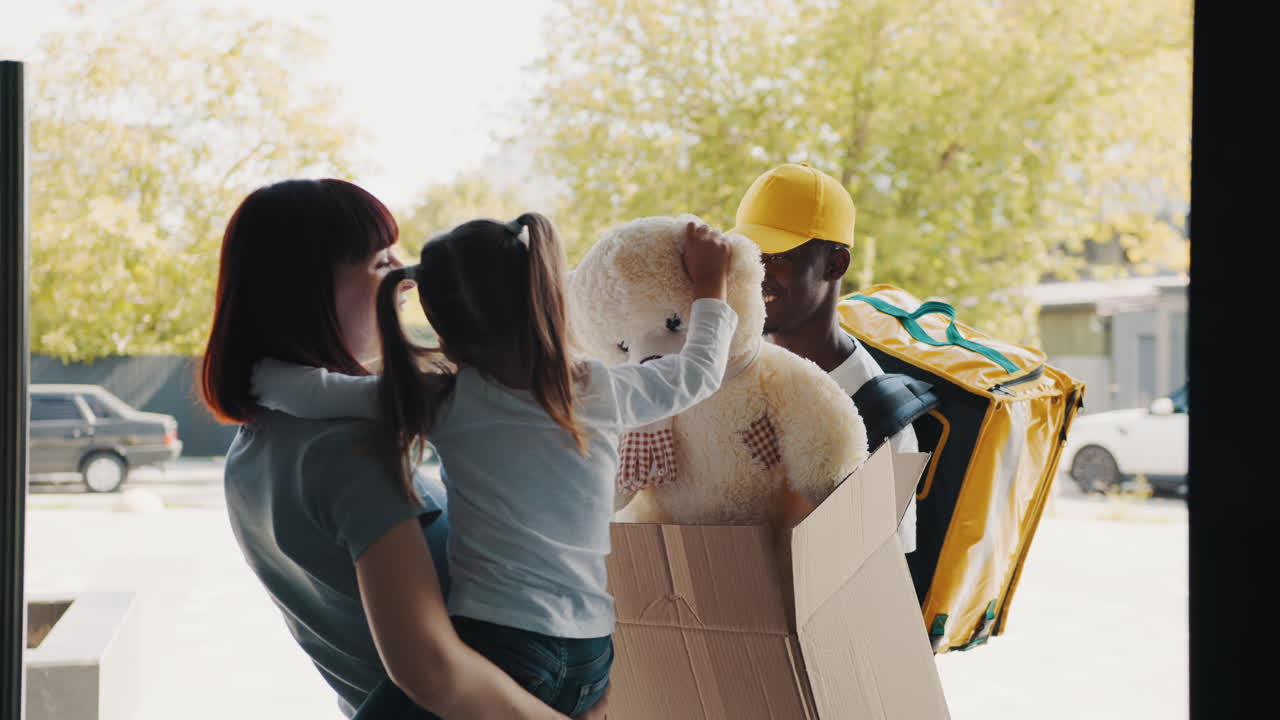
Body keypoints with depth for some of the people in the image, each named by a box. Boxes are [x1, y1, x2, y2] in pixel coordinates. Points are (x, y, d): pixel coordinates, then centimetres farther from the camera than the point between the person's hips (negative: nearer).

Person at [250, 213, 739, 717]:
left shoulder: (447, 403, -5)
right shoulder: (601, 392, 5)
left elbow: (289, 384, -8)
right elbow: (700, 371, 24)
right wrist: (709, 285, 40)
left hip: (495, 643, -5)